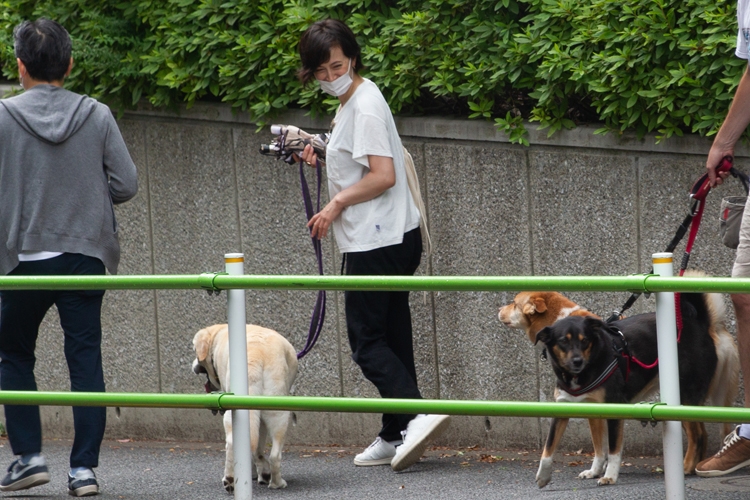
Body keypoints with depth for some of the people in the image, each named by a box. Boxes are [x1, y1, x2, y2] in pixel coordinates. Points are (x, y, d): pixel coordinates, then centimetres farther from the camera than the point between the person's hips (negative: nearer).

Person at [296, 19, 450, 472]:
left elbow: (382, 176, -22)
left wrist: (337, 205, -12)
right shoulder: (352, 102, 16)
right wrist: (323, 157, 15)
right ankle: (396, 439, 16)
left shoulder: (365, 105, -15)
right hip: (392, 238, 11)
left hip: (378, 243, -11)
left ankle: (418, 414, -22)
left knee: (367, 342, -10)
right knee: (391, 338, 12)